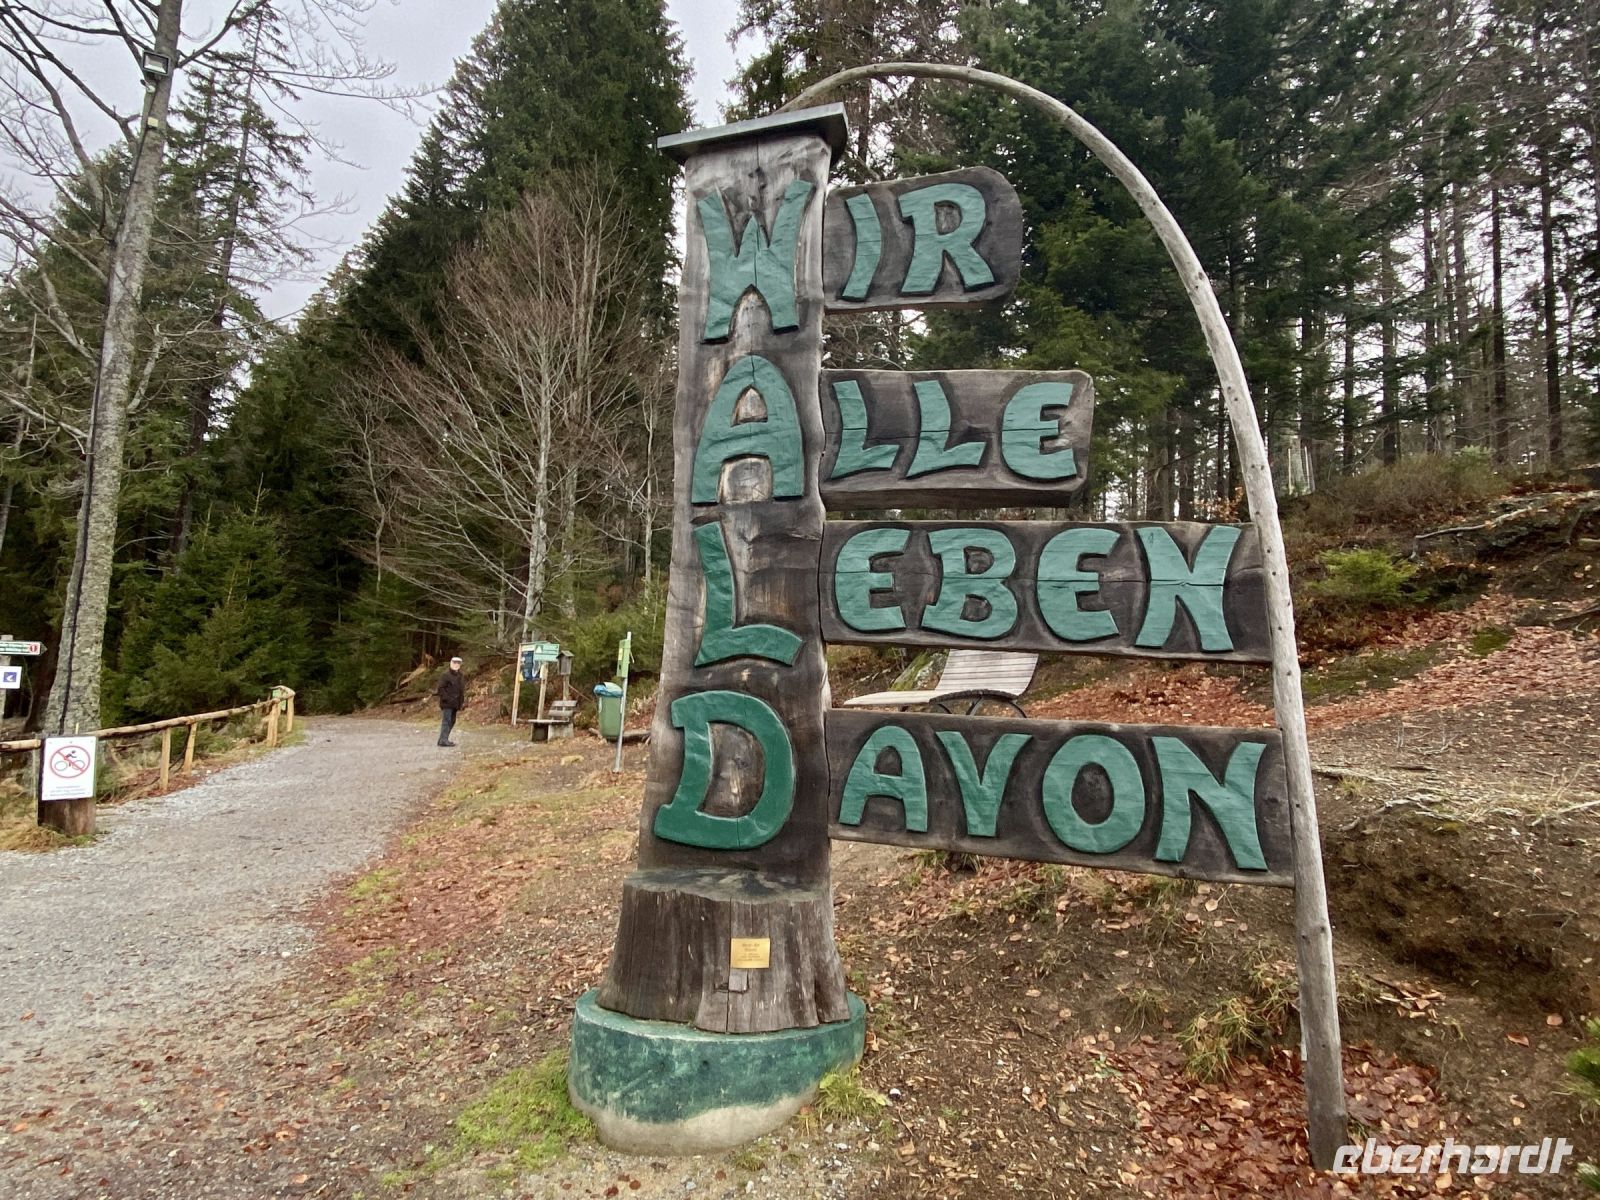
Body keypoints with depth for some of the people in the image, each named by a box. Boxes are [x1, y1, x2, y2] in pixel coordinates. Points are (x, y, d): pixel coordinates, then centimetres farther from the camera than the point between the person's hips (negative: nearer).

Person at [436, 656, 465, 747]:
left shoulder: (461, 676, 13)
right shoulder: (446, 675, -10)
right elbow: (440, 688, -14)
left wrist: (462, 701, 13)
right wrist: (446, 698, -19)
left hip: (455, 704, 8)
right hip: (447, 704, -8)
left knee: (452, 721, 13)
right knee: (446, 720, -11)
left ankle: (443, 739, 21)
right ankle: (443, 740, -11)